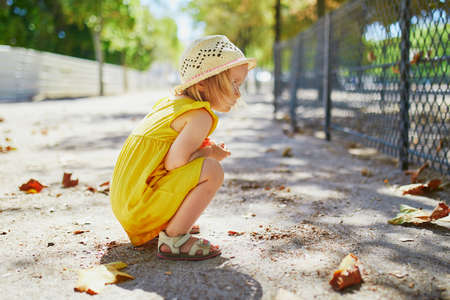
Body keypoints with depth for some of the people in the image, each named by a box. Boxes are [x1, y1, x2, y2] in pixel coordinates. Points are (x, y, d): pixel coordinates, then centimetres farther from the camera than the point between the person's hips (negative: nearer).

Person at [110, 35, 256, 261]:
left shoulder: (170, 102, 15)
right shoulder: (201, 116, -14)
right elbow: (175, 161, -25)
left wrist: (204, 148, 11)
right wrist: (208, 152, -7)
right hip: (140, 206, -10)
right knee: (212, 170, -19)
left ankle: (166, 225, 18)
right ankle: (173, 238, -13)